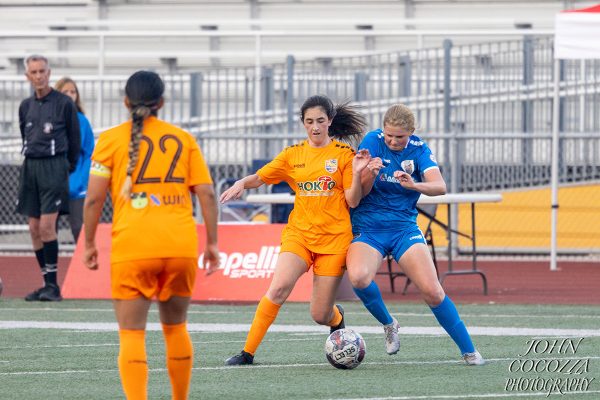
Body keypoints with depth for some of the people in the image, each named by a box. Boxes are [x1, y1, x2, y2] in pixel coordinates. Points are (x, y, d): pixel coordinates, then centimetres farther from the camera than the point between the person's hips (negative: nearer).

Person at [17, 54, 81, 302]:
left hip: (54, 166, -6)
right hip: (30, 167, 6)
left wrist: (68, 168, 10)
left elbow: (75, 140, 4)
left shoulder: (64, 104, -3)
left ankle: (53, 284, -11)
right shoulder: (26, 106, 12)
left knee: (47, 226, -14)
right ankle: (47, 284, 10)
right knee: (34, 228, 3)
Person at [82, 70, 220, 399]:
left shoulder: (111, 139, 3)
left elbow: (94, 198, -2)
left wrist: (89, 243, 8)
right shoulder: (183, 139, 10)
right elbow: (206, 193, 6)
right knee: (175, 328, 18)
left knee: (131, 333, -2)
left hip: (132, 248, -3)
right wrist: (212, 242, 11)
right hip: (181, 246, 3)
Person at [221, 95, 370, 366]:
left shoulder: (344, 155, 1)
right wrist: (241, 184, -9)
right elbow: (259, 178, 13)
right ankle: (248, 352, -19)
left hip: (334, 239, -1)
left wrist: (357, 173, -19)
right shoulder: (293, 155, 9)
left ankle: (337, 317, 38)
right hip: (299, 233, 1)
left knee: (320, 316, -2)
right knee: (279, 287, -26)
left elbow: (353, 201, -2)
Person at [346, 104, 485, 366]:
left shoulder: (418, 149, -2)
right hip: (367, 228, -1)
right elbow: (359, 193, -9)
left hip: (404, 227, 1)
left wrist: (414, 185, -36)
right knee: (358, 276, -31)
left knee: (432, 291, -13)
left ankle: (468, 351, 2)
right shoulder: (373, 142, -7)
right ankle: (388, 324, -3)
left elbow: (440, 186, -16)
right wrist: (371, 175, -31)